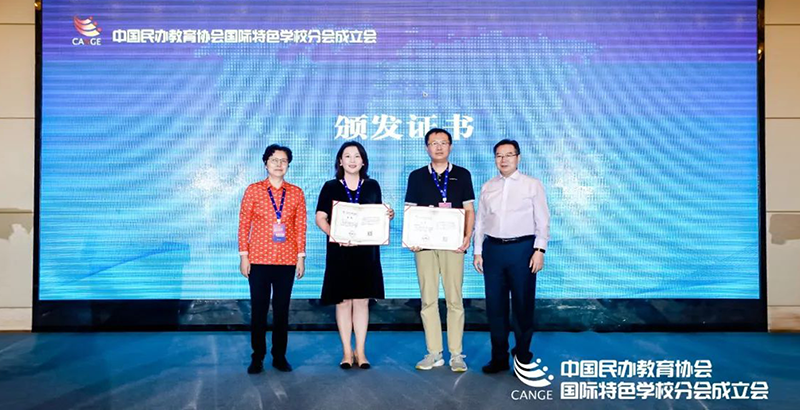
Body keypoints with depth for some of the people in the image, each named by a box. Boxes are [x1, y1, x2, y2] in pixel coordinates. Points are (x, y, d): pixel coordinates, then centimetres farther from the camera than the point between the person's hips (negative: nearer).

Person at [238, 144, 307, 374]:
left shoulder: (296, 193, 6)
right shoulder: (253, 190, 2)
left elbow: (300, 227, 6)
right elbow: (244, 225, 2)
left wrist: (301, 257, 2)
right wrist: (244, 256, -3)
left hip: (287, 260, 1)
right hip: (259, 259, -1)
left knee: (282, 310, 7)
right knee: (259, 310, 4)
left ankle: (280, 357, 19)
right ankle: (257, 358, 16)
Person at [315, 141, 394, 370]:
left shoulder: (372, 186, 10)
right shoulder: (331, 187, 4)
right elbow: (320, 218, -1)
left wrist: (389, 215, -7)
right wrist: (333, 233, -18)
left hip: (366, 251, 1)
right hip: (340, 251, -1)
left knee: (362, 300, 3)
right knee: (343, 302, 2)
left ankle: (360, 352, 13)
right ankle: (347, 353, 13)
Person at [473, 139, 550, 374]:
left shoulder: (532, 185, 1)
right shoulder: (487, 188, 11)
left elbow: (543, 221, -2)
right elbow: (480, 221, 12)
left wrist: (539, 250, -10)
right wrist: (477, 252, 8)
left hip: (522, 248, -3)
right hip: (493, 249, 3)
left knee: (523, 305, 3)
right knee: (495, 305, 7)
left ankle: (523, 357, 18)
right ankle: (499, 357, 19)